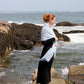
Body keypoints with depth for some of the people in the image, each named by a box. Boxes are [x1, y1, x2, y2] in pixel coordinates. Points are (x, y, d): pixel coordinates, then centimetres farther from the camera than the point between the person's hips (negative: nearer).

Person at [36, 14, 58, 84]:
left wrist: (54, 42, 1)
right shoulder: (45, 29, -19)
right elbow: (43, 42, -23)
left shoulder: (49, 28, 10)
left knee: (48, 68, 17)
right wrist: (54, 39, -18)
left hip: (51, 52, 9)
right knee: (45, 68, 1)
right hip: (47, 52, -9)